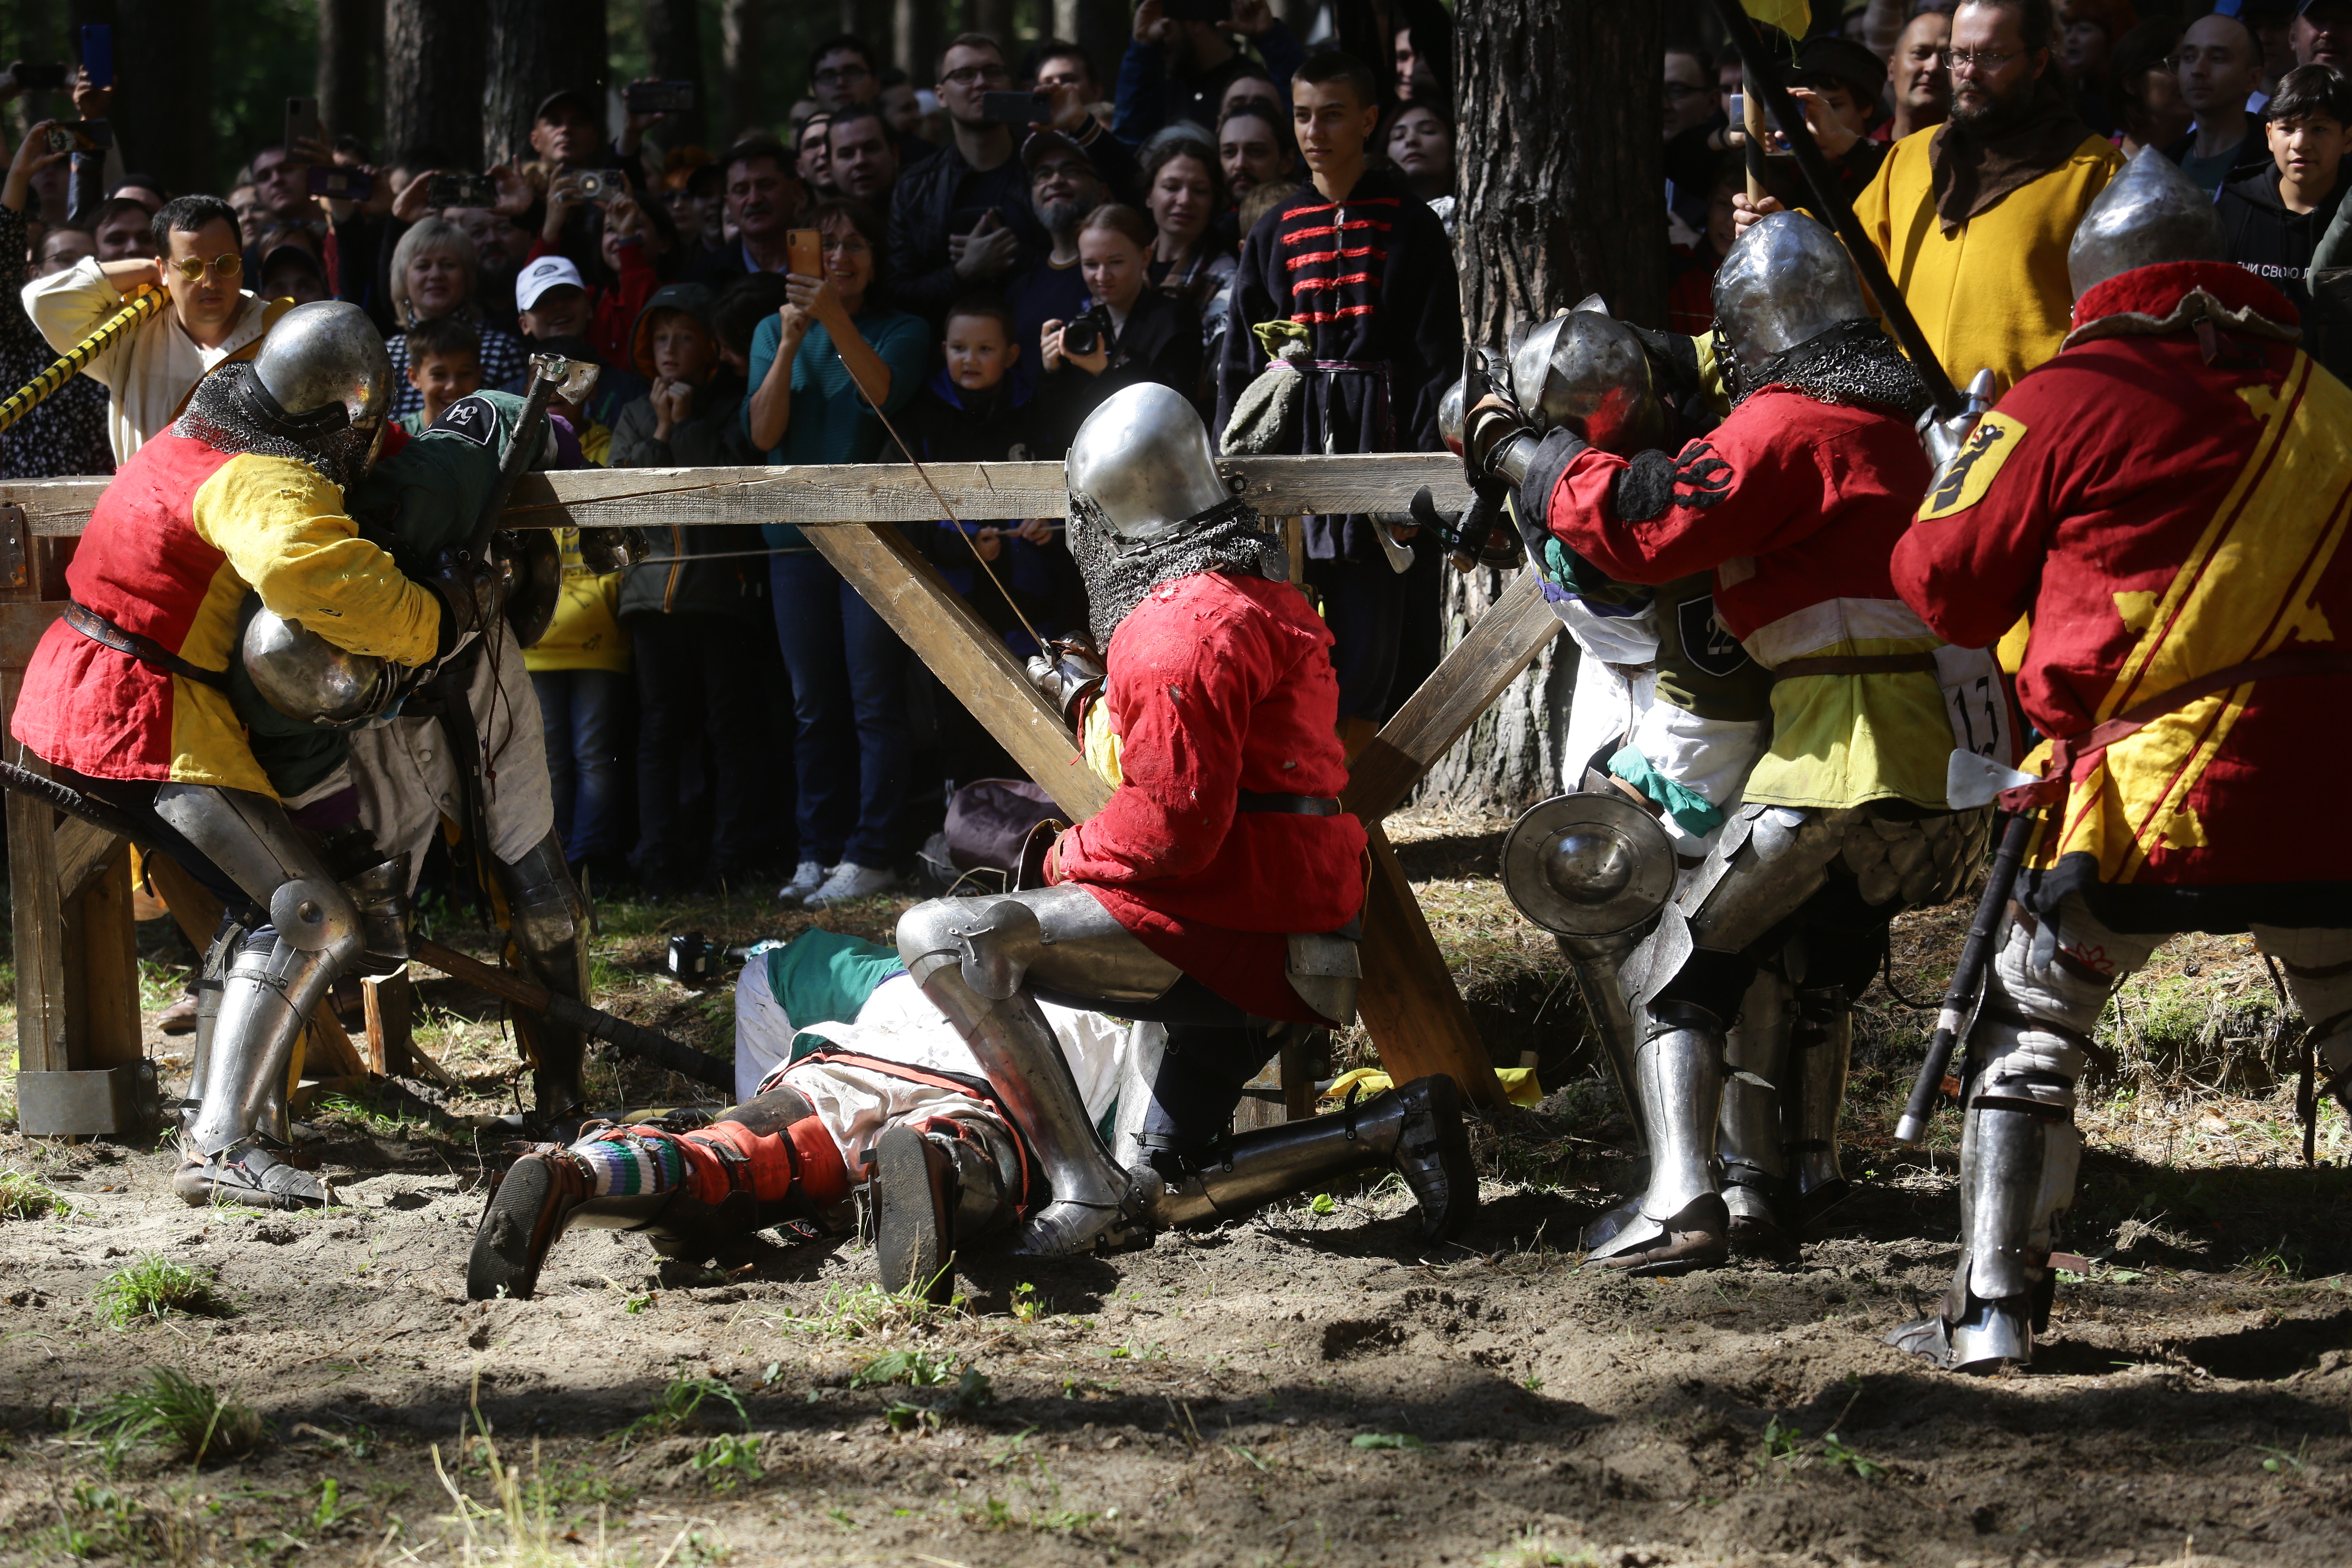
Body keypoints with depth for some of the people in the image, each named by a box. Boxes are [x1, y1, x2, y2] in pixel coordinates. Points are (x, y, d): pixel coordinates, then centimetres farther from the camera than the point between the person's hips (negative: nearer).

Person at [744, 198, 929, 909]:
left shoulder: (903, 331, 3)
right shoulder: (774, 330, 10)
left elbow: (881, 391, -18)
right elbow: (763, 433, -2)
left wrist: (836, 321, -32)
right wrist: (790, 343, -15)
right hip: (798, 531, 3)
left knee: (875, 703, -6)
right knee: (813, 707, 6)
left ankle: (871, 855, -5)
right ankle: (818, 851, 11)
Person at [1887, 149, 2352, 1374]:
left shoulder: (2070, 400, -2)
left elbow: (1946, 588, 4)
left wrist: (1955, 463, 22)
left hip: (2150, 789, -3)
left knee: (2027, 1028, 12)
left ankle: (1993, 1310, 5)